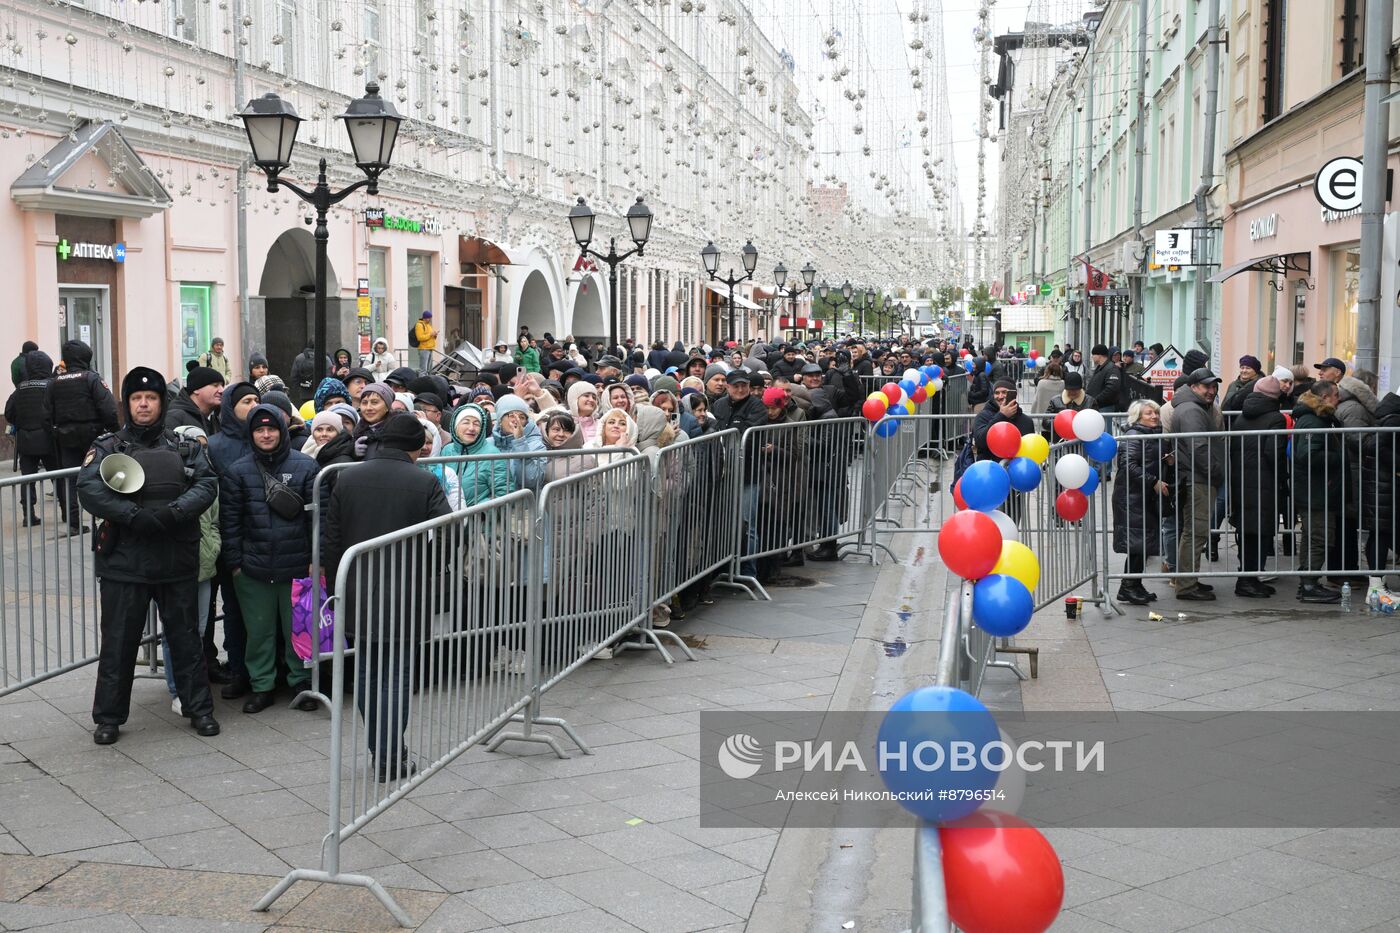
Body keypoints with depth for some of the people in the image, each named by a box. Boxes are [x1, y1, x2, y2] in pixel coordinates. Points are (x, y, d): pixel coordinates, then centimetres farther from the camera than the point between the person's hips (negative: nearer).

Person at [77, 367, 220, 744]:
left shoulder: (185, 447, 9)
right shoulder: (107, 447, 3)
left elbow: (207, 484, -3)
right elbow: (88, 489, -12)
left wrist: (175, 512, -21)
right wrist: (135, 515, -22)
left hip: (178, 561, 1)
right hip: (124, 561, -1)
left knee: (185, 637, 10)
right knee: (118, 641, 6)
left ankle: (199, 708, 21)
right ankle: (109, 716, 18)